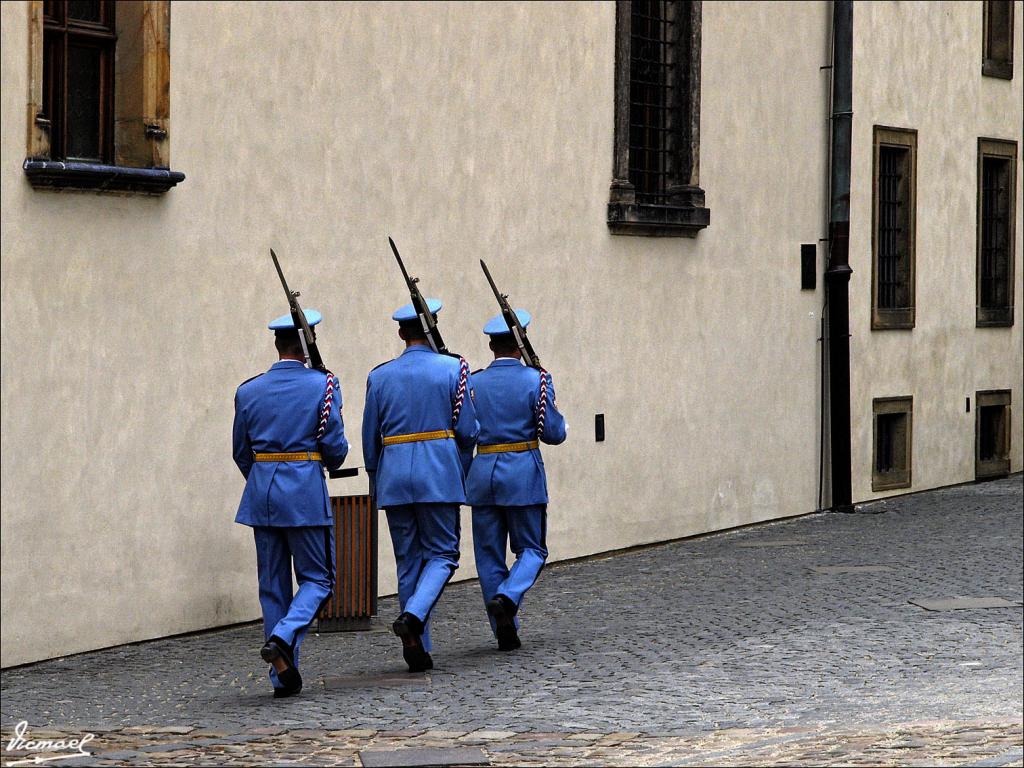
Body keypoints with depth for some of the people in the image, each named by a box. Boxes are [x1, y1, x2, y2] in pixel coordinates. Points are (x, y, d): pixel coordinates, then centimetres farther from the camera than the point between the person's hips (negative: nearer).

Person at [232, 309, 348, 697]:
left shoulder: (249, 391, 6)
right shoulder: (322, 385, -6)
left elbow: (241, 453, 12)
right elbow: (335, 446, -7)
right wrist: (330, 462, 16)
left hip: (261, 493, 4)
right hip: (305, 493, -4)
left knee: (273, 584, 9)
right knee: (317, 578, 7)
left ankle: (284, 676, 9)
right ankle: (283, 637, -18)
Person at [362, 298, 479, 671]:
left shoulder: (380, 376, 6)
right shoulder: (453, 369, -1)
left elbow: (370, 440, 9)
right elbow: (468, 430, -2)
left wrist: (376, 482, 21)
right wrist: (461, 458, 19)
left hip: (393, 476, 3)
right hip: (439, 473, -3)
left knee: (408, 560, 10)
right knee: (442, 553, 6)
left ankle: (416, 646, 8)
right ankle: (414, 616, -20)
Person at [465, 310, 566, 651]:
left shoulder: (473, 383, 3)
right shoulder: (536, 381, -6)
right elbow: (554, 433, -6)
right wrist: (557, 420, 15)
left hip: (482, 473, 2)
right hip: (523, 473, -2)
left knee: (489, 554, 10)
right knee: (531, 549, 9)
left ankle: (505, 630, 9)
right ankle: (507, 598, -18)